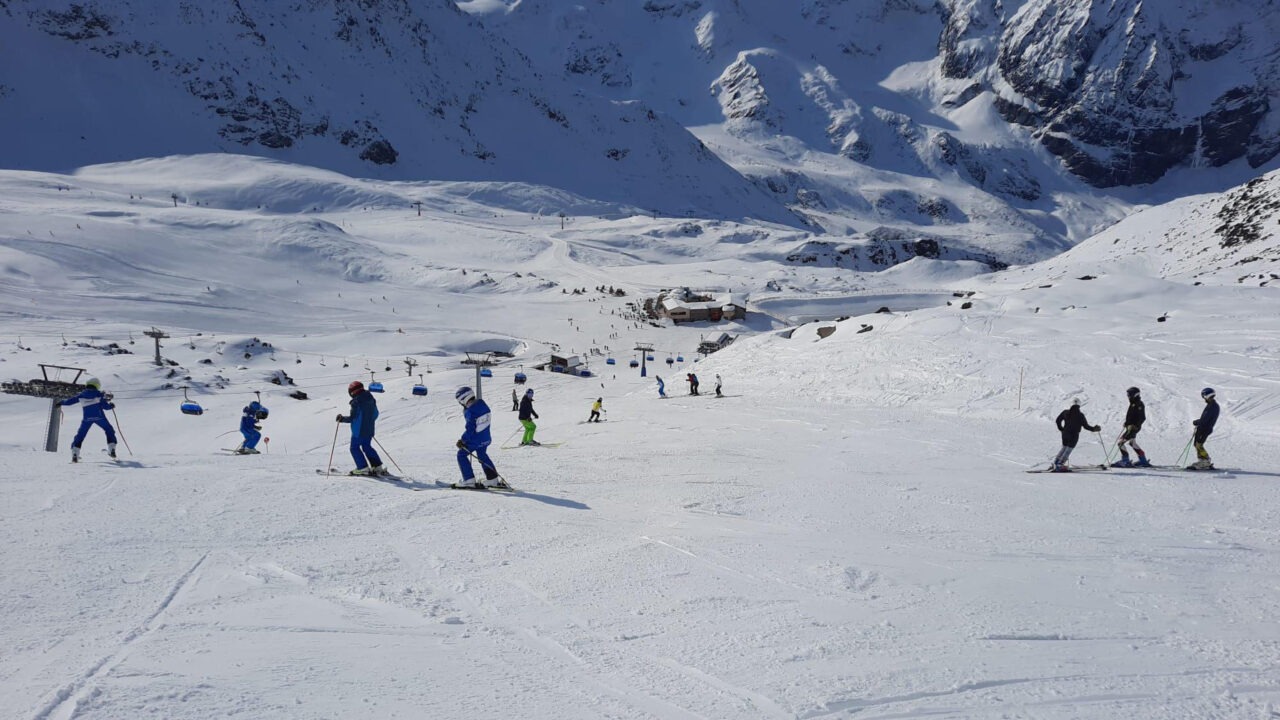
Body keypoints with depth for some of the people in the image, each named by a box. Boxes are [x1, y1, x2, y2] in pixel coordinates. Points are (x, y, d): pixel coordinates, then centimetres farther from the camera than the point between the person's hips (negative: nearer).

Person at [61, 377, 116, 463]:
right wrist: (111, 406, 18)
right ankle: (112, 450, 5)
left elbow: (71, 401, 13)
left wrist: (61, 403, 31)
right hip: (99, 417, -2)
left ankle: (75, 454, 2)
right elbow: (105, 406, -3)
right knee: (109, 431, 16)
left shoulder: (82, 395, 6)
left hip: (87, 418, 2)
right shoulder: (98, 394, -1)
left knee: (80, 435, 12)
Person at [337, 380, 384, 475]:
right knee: (367, 447, 20)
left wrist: (342, 418, -1)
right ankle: (378, 466, 16)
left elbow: (352, 418, -17)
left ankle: (363, 468, 6)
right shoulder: (371, 399, 5)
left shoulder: (356, 402, -18)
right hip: (369, 430, 7)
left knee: (354, 448, 8)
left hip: (358, 431, -7)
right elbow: (375, 414, 13)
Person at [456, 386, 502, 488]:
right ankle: (493, 479, 29)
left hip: (475, 440, -8)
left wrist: (462, 440, -12)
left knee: (461, 455, 10)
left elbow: (470, 429, -24)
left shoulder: (471, 412, -27)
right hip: (486, 438, 8)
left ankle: (469, 480, 7)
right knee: (482, 455, 27)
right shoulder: (483, 405, -1)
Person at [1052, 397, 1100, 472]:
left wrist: (1061, 429, 20)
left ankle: (1056, 460, 16)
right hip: (1074, 435, -5)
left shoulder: (1065, 412, 0)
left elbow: (1058, 421, 7)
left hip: (1065, 434, 5)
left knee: (1064, 447, 22)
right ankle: (1059, 464, -6)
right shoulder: (1080, 415, -12)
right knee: (1069, 449, 0)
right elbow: (1086, 426, -8)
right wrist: (1094, 429, 7)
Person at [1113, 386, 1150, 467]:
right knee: (1132, 443, 22)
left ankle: (1125, 461, -10)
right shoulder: (1133, 404, 13)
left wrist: (1134, 425, -27)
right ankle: (1143, 461, 29)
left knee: (1121, 442, -11)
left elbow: (1142, 418, -21)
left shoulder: (1138, 405, -16)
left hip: (1133, 427, -11)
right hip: (1130, 427, 11)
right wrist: (1126, 422, 14)